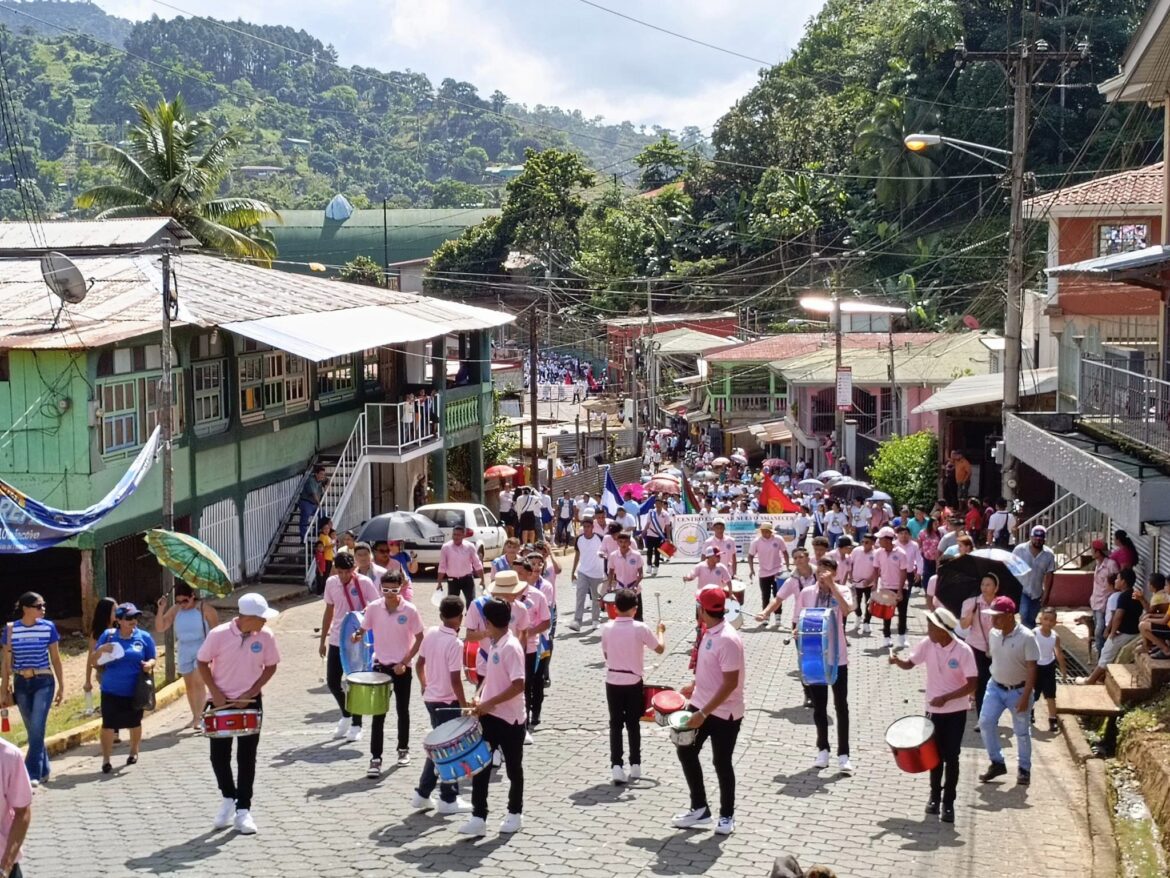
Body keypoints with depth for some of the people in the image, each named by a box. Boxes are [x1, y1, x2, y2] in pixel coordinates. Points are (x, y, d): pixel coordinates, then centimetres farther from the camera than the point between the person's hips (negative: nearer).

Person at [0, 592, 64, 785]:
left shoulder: (48, 627, -4)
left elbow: (55, 659, 4)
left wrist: (61, 686, 4)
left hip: (43, 682, -2)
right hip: (21, 684, 2)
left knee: (37, 728, -12)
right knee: (32, 730, 10)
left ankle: (33, 774, -9)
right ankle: (43, 770, 23)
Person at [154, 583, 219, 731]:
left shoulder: (204, 608, -9)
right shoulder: (175, 610, 2)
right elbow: (159, 628, 0)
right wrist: (161, 609, -14)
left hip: (202, 650, -5)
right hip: (184, 652, 5)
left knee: (198, 682, -17)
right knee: (189, 685, 12)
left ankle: (198, 718, -20)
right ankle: (195, 717, 25)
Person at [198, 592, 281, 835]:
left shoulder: (266, 637, -11)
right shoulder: (218, 634, -16)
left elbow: (270, 667, 1)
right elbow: (202, 662, -4)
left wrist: (250, 693, -9)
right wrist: (215, 692, -12)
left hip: (250, 703, 1)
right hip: (221, 702, 0)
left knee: (247, 758, 1)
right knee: (219, 755, 4)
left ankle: (243, 810, 10)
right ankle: (228, 799, 28)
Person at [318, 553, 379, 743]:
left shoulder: (364, 583, -12)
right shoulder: (331, 583, 1)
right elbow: (329, 611, 11)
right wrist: (323, 640, 13)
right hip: (336, 640, 4)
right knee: (332, 682, 7)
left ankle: (356, 725, 15)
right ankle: (346, 715, 31)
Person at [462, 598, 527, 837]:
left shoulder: (511, 648, -20)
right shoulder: (494, 645, 7)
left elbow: (518, 685, -25)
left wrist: (489, 703, -22)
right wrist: (479, 696, 3)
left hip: (510, 718, -8)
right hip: (489, 716, 8)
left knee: (513, 768, 10)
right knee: (480, 766, 3)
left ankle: (515, 814, 26)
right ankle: (479, 817, 5)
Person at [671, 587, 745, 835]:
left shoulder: (728, 640, -26)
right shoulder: (709, 633, 3)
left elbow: (730, 683, -27)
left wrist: (704, 713, -26)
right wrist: (694, 685, 28)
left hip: (724, 714, -9)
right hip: (700, 706, 9)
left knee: (722, 763, 5)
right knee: (686, 752, 14)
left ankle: (727, 816, 23)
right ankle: (699, 809, 27)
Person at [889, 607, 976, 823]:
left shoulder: (963, 651, -20)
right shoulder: (927, 644, -8)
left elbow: (973, 684, -19)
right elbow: (909, 664, 3)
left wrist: (946, 698, -24)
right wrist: (897, 661, -20)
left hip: (956, 712, -3)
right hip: (933, 710, 4)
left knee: (951, 757, 2)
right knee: (935, 755, 15)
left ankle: (948, 802, 13)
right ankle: (935, 795, 32)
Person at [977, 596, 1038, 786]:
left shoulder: (1026, 637, -21)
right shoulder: (993, 634, -4)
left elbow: (1032, 670, -19)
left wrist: (1025, 697, -22)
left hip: (1018, 690, -5)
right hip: (995, 687, 5)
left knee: (1022, 732, 8)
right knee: (985, 722, -5)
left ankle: (1024, 769, 26)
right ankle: (997, 763, 11)